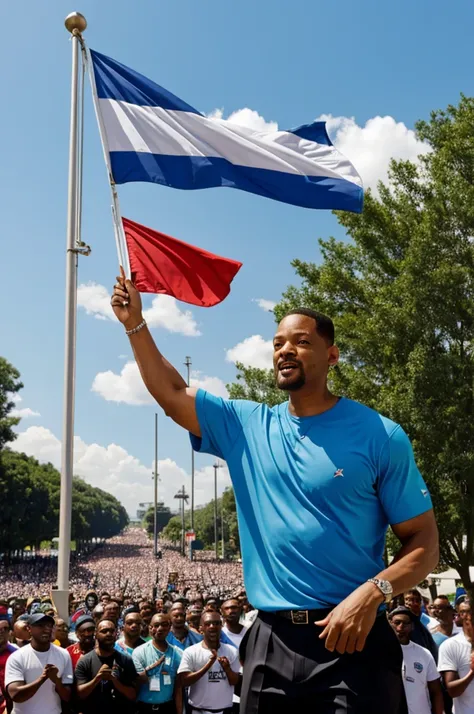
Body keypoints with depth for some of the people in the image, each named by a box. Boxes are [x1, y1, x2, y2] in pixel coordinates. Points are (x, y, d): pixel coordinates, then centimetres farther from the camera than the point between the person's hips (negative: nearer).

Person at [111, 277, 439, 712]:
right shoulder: (247, 426, 7)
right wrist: (136, 324, 6)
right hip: (270, 641, 4)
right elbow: (172, 395, 12)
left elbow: (424, 541, -5)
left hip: (352, 640, -4)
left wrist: (373, 592, -20)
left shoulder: (379, 436, -5)